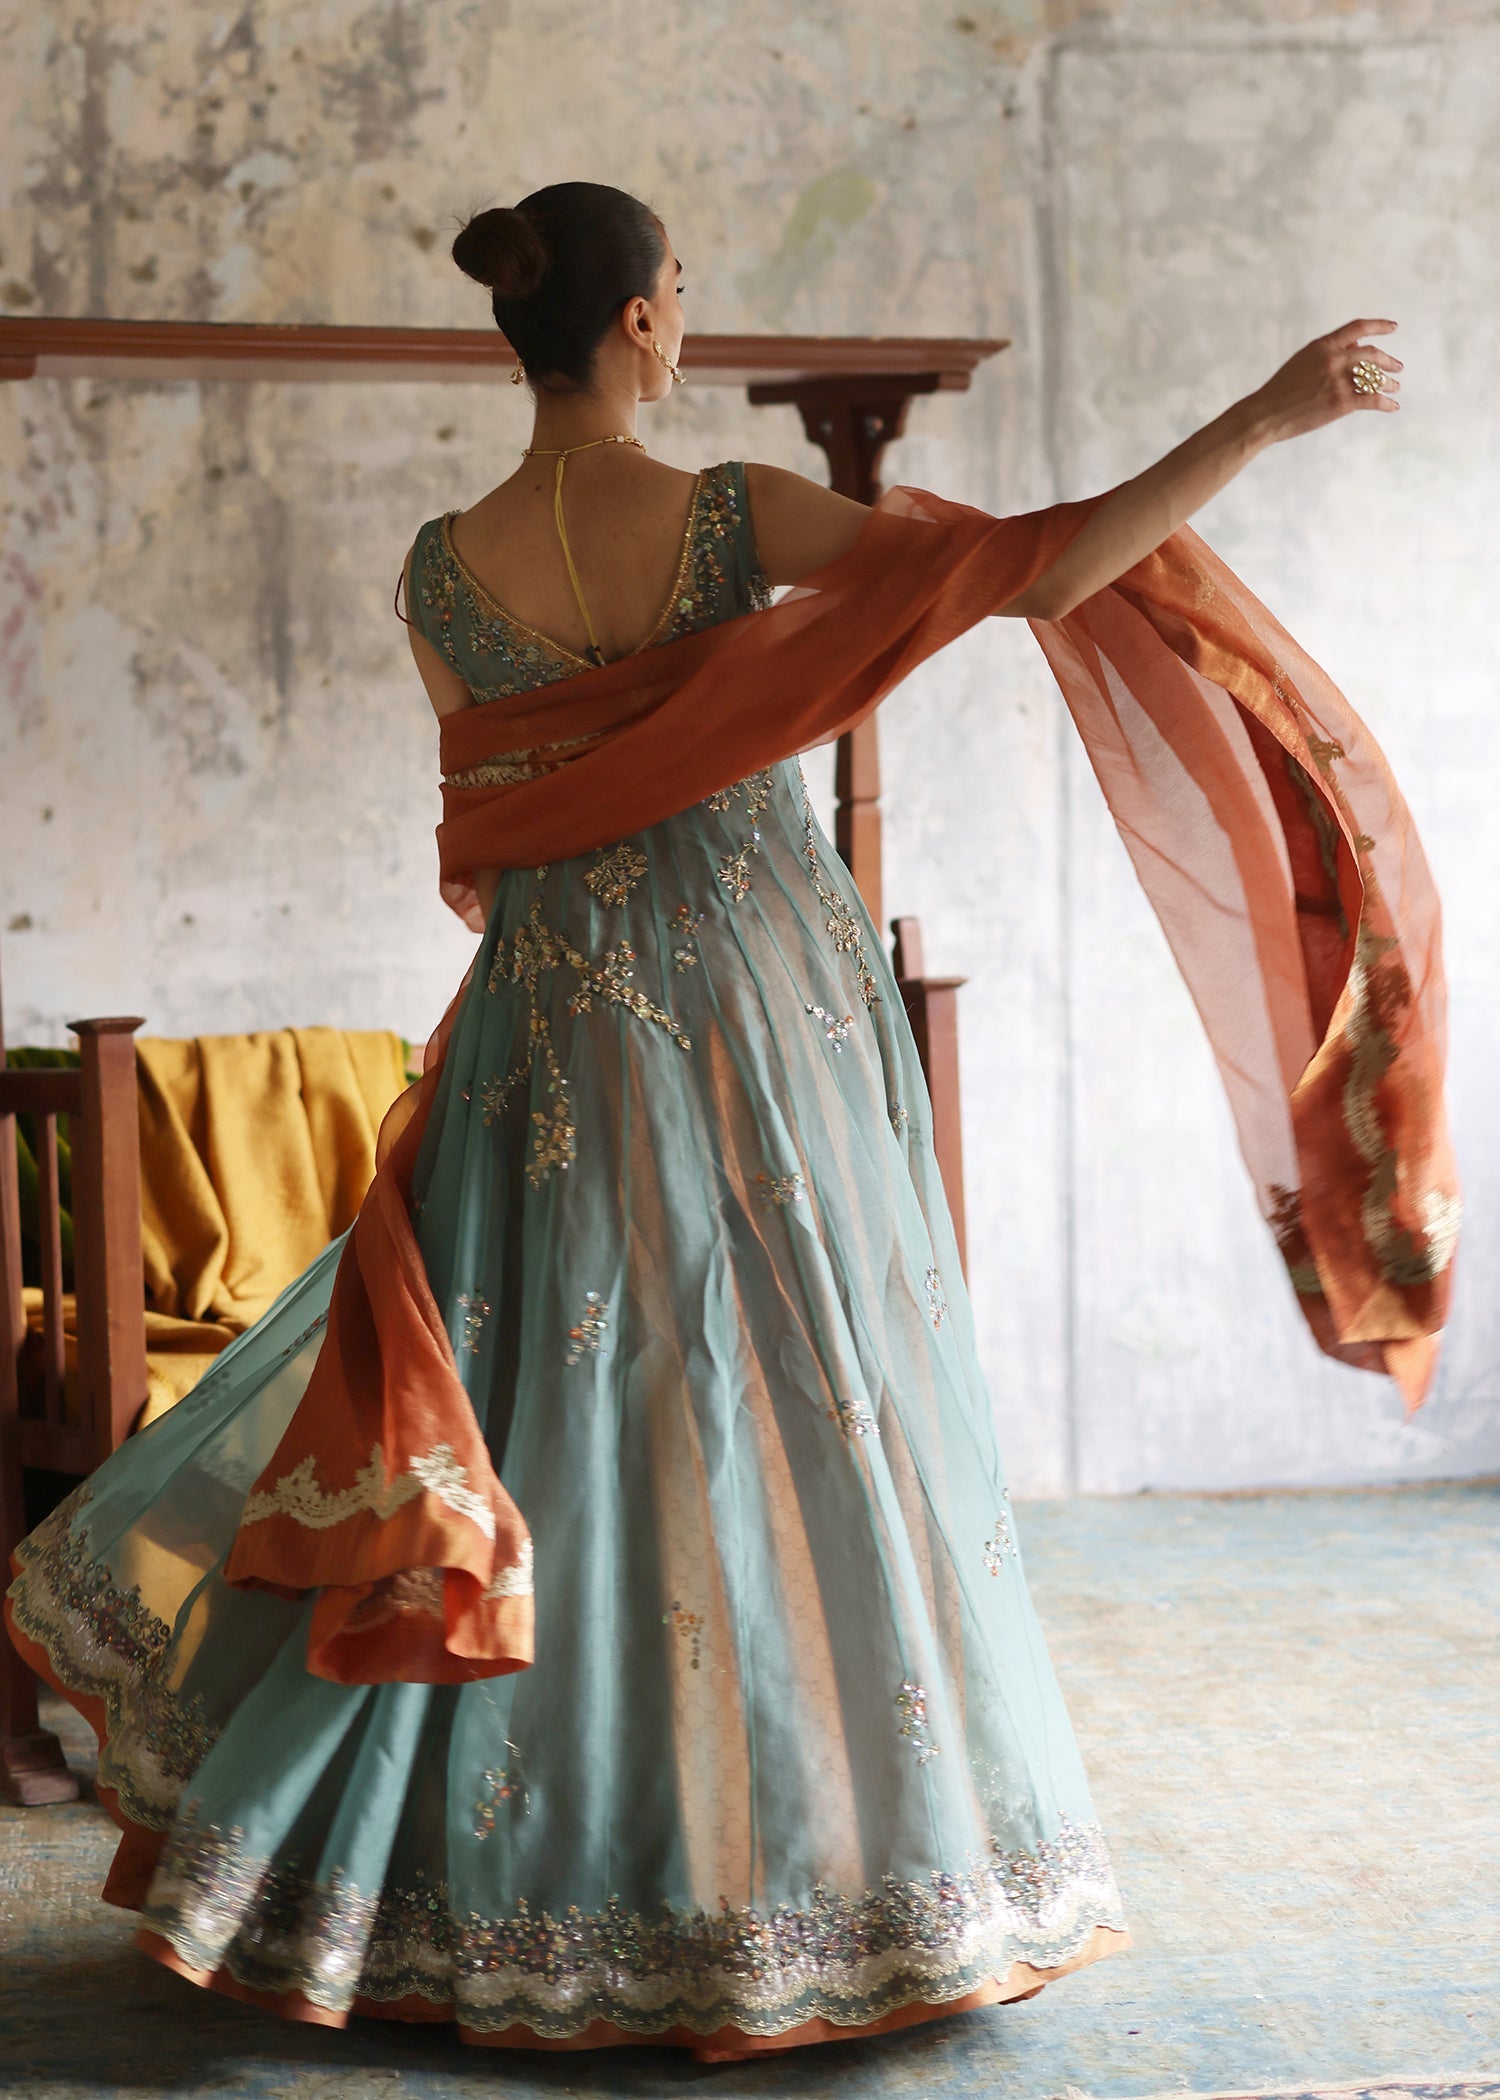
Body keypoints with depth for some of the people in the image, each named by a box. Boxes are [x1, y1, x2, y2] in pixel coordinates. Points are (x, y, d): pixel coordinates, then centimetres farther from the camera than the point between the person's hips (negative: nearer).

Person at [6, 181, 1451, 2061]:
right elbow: (1043, 570, -16)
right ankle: (813, 1863, 16)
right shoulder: (733, 521, -13)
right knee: (798, 1424, 7)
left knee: (544, 1431, 12)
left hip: (558, 1038, 4)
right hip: (769, 1029, -3)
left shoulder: (441, 569, -2)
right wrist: (1265, 420, -10)